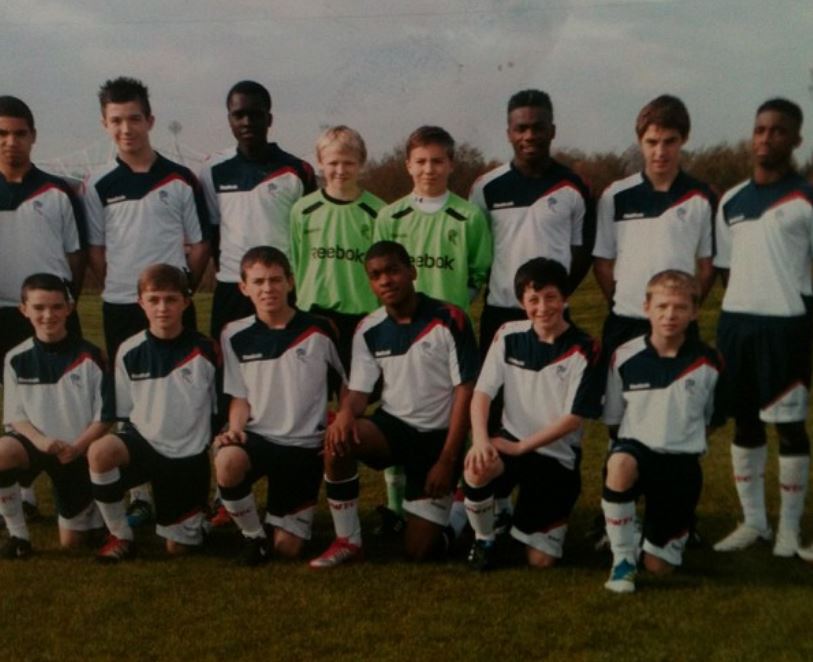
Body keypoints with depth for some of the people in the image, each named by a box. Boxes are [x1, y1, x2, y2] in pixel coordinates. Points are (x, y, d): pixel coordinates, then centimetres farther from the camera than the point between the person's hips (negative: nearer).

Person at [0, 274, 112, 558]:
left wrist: (76, 448, -20)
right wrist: (39, 440, -22)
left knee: (70, 543, 4)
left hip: (78, 453, -1)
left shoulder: (89, 356, -9)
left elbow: (103, 417, -6)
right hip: (36, 443, 1)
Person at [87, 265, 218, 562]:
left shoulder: (205, 351, -9)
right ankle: (120, 536, -12)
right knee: (100, 451, -34)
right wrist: (129, 449, -3)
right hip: (144, 442, 1)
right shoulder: (130, 352, -4)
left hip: (188, 455, -1)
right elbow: (124, 412, 5)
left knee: (178, 547, 1)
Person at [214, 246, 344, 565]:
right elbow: (240, 397, 5)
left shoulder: (319, 331, -6)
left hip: (305, 445, -1)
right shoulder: (236, 336, -1)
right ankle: (254, 535, -8)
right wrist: (235, 429, -13)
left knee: (287, 548, -2)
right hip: (257, 436, 1)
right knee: (227, 461, -37)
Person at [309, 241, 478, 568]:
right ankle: (348, 541, -13)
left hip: (437, 435, -3)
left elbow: (465, 392, -13)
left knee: (419, 549, -6)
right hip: (393, 425, 3)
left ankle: (452, 508, 30)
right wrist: (346, 413, -26)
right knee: (337, 440, -31)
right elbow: (359, 390, 0)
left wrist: (448, 460, -17)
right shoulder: (368, 330, -3)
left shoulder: (450, 320, -15)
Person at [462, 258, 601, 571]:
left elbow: (573, 418, -13)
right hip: (512, 440, 2)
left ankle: (554, 509, 31)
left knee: (541, 561, -3)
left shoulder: (583, 350, -12)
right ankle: (483, 539, -4)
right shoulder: (509, 335, -2)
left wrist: (521, 447, -16)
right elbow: (482, 391, -4)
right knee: (476, 469, -35)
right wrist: (480, 438, -22)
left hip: (557, 454, -2)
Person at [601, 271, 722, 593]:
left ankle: (676, 529, 41)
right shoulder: (624, 358, -8)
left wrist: (685, 439, 9)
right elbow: (613, 418, 5)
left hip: (682, 462, 1)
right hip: (637, 448, -1)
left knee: (658, 566, 3)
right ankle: (623, 559, -19)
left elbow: (711, 416, 10)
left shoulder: (708, 363, -6)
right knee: (620, 464, -41)